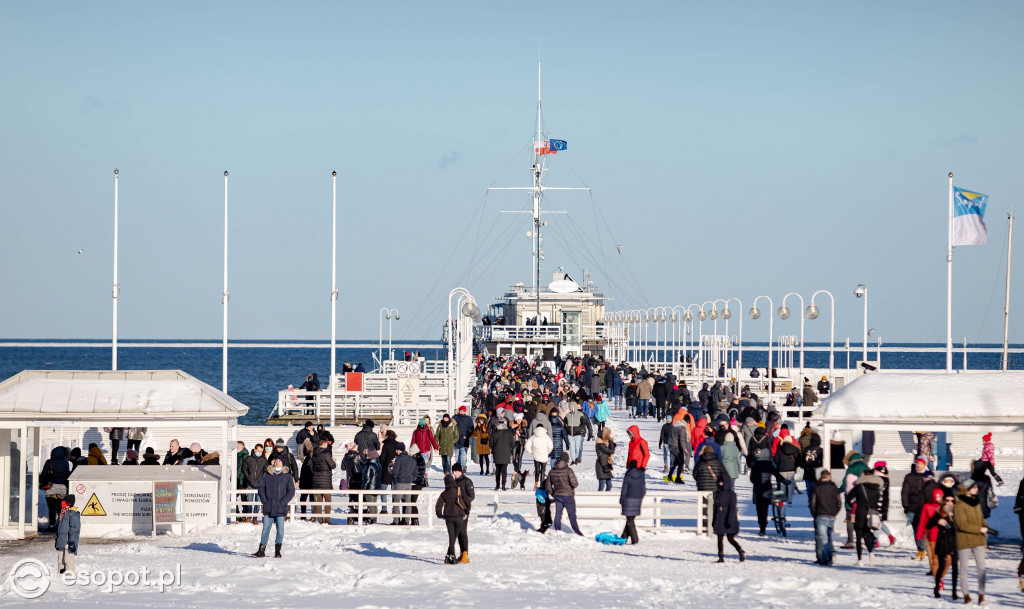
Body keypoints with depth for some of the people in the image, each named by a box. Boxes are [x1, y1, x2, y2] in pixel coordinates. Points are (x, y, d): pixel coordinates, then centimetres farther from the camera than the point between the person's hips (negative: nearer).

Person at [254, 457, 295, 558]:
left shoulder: (287, 476, 3)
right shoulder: (267, 475, 9)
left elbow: (291, 491, 0)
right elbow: (261, 488, 9)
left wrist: (282, 502, -10)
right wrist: (264, 500, -4)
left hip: (280, 509, -1)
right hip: (268, 508, 1)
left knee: (280, 530, 1)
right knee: (265, 529, 1)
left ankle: (278, 551, 8)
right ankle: (261, 550, 4)